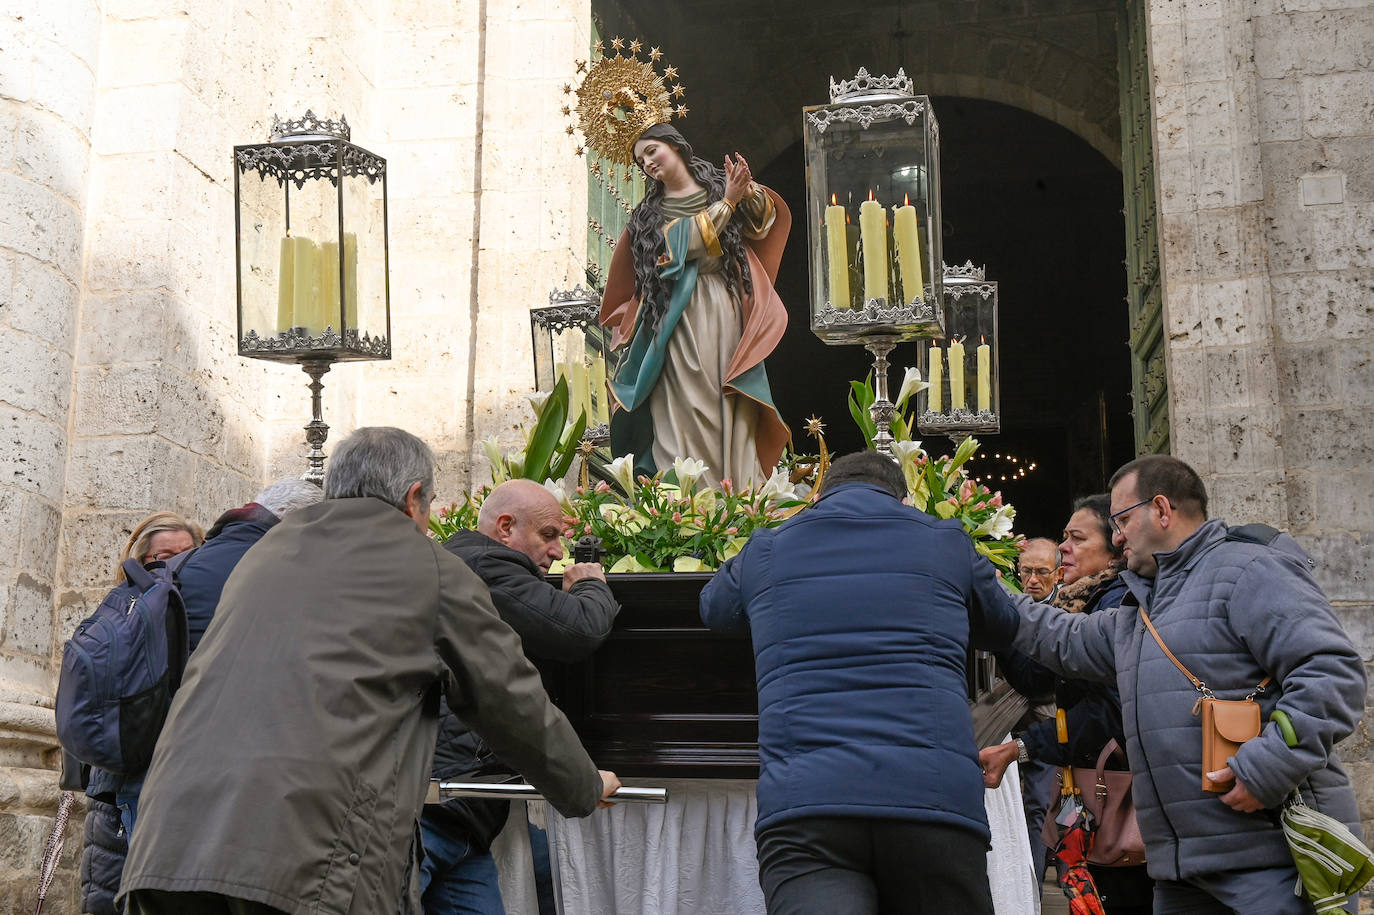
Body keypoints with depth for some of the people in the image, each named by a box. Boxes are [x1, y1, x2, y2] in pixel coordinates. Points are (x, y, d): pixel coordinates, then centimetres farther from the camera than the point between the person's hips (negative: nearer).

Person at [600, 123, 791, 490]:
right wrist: (727, 202, -5)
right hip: (680, 318, 0)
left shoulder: (718, 184, 14)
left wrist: (749, 192, -14)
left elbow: (762, 223, 4)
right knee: (687, 407, -9)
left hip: (728, 310, 0)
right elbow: (685, 242, -4)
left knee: (732, 408, -5)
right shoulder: (649, 214, 14)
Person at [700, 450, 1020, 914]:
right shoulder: (947, 544, 18)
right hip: (936, 800, 1)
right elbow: (1005, 624, 37)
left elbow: (714, 608, 42)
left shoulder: (765, 551, 20)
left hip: (799, 802, 0)